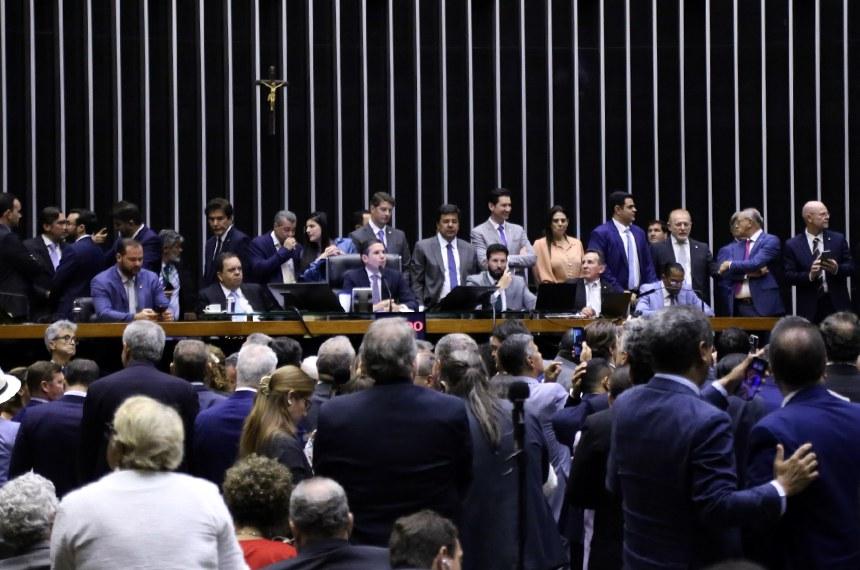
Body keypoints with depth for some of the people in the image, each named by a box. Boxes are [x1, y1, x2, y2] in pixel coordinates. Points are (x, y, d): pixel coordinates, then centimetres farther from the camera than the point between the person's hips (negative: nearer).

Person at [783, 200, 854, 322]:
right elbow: (789, 276, -3)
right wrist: (809, 275, -20)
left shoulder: (838, 239, 7)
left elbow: (851, 267, 6)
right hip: (809, 307, -2)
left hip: (837, 303, 2)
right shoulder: (792, 245, 2)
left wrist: (837, 269, -16)